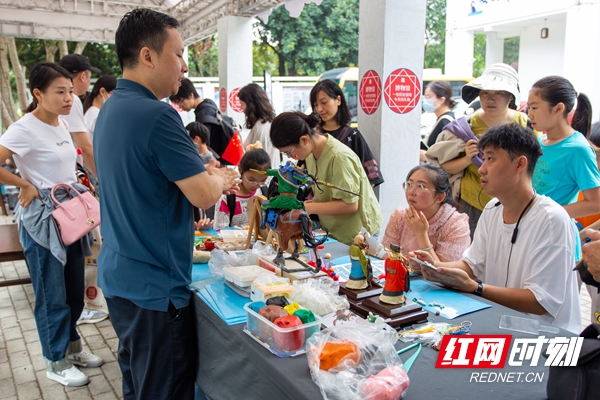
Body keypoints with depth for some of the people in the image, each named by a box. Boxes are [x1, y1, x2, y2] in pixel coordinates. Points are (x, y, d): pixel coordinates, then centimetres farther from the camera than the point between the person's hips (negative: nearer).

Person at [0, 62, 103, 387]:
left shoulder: (61, 124, 9)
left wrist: (78, 194, 10)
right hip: (42, 218, -7)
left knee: (74, 289, 16)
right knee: (52, 295, 4)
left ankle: (71, 346, 35)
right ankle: (56, 363, 21)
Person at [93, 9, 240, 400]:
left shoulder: (110, 109, 8)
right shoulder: (157, 115, -22)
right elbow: (204, 195, -21)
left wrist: (207, 175, 11)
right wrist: (222, 177, 1)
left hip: (118, 275, 9)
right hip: (154, 286, -9)